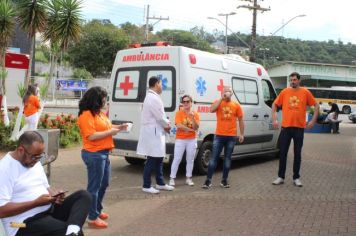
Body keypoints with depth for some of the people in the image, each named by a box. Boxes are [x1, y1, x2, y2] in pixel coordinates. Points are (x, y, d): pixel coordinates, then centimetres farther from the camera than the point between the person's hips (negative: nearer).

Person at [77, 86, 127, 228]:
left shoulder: (99, 113, 13)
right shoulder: (86, 115, -16)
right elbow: (91, 136, -23)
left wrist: (118, 127, 9)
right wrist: (110, 132, -17)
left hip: (104, 153, 10)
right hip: (94, 154, -10)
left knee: (104, 184, 20)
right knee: (94, 186, -2)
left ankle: (97, 210, 35)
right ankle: (92, 218, 9)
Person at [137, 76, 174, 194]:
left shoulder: (151, 96, 16)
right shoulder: (153, 98, -19)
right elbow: (160, 117, -19)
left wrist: (166, 124, 4)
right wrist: (167, 125, -1)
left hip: (155, 132, 11)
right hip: (152, 132, -11)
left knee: (158, 158, 16)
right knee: (151, 160, -3)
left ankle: (160, 183, 26)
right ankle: (146, 186, 5)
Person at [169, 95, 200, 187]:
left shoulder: (195, 114, 3)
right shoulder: (179, 113, -3)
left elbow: (196, 127, -7)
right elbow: (179, 125, -16)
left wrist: (193, 118, -21)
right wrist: (190, 129, -15)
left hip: (192, 140, 3)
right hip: (180, 139, -3)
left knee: (190, 159, 8)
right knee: (177, 159, -3)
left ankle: (189, 178, 18)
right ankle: (172, 178, 1)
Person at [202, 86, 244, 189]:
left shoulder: (236, 105, 4)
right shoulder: (218, 103, 3)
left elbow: (240, 120, 8)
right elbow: (211, 110, -18)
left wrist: (242, 134, 3)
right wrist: (222, 98, -16)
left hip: (231, 136, 1)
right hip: (219, 136, -1)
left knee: (227, 159, 8)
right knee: (214, 158, -2)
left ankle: (224, 180, 17)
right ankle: (208, 180, 2)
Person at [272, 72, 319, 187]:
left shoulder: (305, 92, 0)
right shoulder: (284, 92, 2)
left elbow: (316, 105, 7)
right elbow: (274, 105, 11)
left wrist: (313, 121, 0)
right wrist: (274, 119, 3)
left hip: (299, 127, -1)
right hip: (286, 127, 1)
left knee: (297, 153, 7)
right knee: (282, 153, 5)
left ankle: (296, 178, 17)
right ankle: (281, 177, 14)